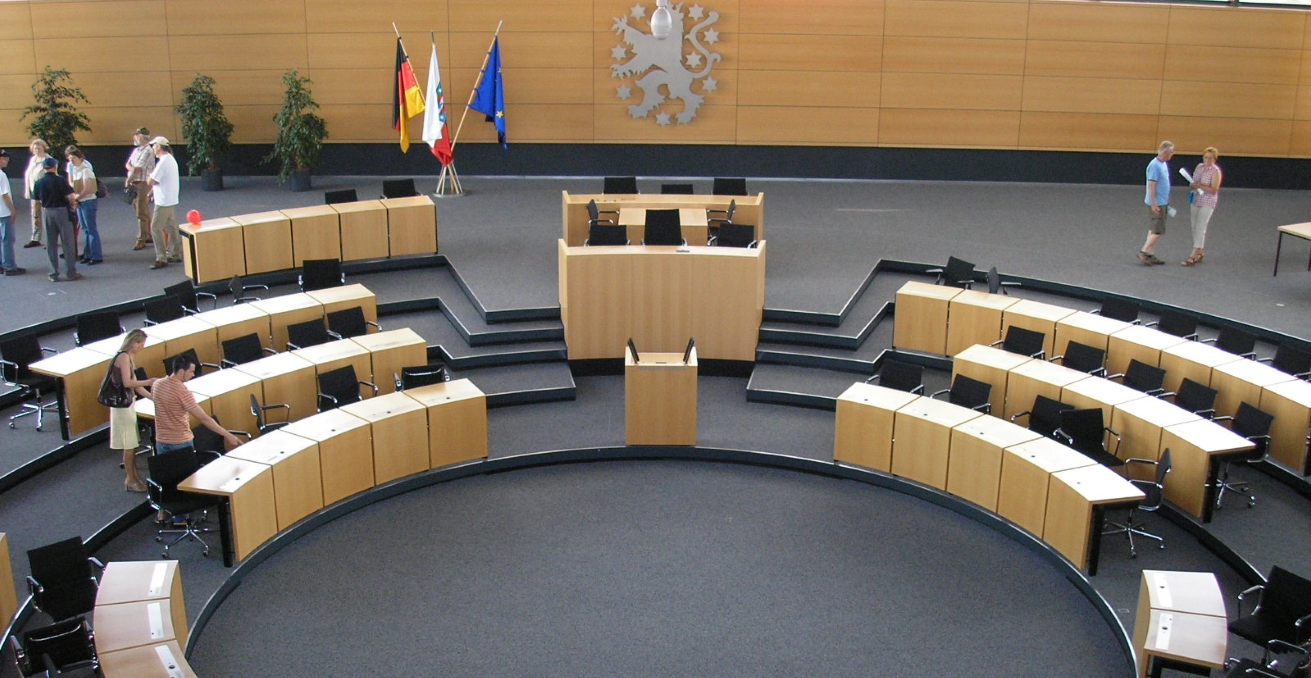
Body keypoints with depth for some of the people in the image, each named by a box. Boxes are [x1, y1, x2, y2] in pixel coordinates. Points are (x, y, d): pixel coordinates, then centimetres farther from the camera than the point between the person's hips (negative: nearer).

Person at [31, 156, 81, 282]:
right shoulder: (60, 180, -11)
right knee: (68, 243, 6)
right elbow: (71, 196, -17)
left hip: (46, 213, 4)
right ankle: (71, 273, 7)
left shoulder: (39, 182, 1)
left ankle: (54, 274, 12)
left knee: (51, 245, 10)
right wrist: (73, 205, 3)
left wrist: (37, 216, 17)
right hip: (61, 211, -4)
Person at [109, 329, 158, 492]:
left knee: (133, 443, 16)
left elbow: (135, 385, 14)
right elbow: (127, 383, -25)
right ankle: (131, 481, 9)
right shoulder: (123, 357, -17)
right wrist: (148, 382, -20)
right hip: (122, 404, -9)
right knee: (129, 445, -1)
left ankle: (135, 476, 26)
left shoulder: (128, 358, 12)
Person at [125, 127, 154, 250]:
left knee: (142, 213, -7)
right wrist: (132, 168, -11)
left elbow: (138, 169, -18)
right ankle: (149, 236, 24)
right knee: (144, 212, 16)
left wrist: (128, 181, -9)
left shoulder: (147, 151, -15)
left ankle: (141, 240, -5)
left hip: (143, 183, -9)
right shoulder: (136, 150, 15)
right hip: (135, 184, 9)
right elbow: (128, 164, 13)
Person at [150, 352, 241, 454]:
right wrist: (227, 435, -19)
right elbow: (203, 418, -22)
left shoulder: (157, 384, -2)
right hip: (181, 443, -6)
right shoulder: (183, 392, -22)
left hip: (161, 441, 6)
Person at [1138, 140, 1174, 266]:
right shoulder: (1155, 165, -19)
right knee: (1158, 231, -8)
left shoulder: (1163, 164, 11)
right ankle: (1143, 252, -3)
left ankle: (1151, 254, 15)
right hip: (1156, 203, -10)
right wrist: (1153, 204, -21)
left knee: (1153, 230, 11)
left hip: (1162, 203, 10)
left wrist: (1166, 202, 22)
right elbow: (1151, 185, -20)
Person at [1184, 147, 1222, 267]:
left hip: (1207, 203, -7)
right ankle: (1200, 252, 22)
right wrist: (1192, 185, -10)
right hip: (1196, 201, 7)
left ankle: (1193, 256, -12)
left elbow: (1214, 190, -15)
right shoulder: (1199, 167, 8)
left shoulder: (1216, 171, -10)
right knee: (1195, 228, 9)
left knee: (1200, 229, -9)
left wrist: (1201, 186, -26)